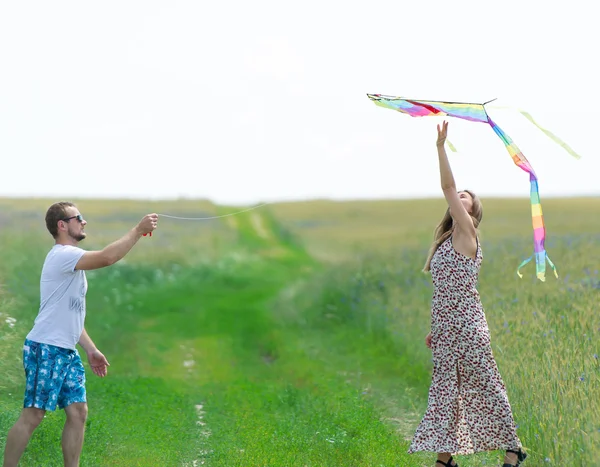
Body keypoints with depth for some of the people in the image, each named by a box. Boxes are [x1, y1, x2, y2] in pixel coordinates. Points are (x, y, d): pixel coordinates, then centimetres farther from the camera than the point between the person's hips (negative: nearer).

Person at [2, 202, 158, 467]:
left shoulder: (72, 260, 19)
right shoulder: (62, 254, -12)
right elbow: (107, 258, -28)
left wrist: (91, 350, 17)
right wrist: (138, 230, -21)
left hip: (67, 352, 10)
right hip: (46, 349, -10)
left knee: (78, 412, 5)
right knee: (32, 415, -6)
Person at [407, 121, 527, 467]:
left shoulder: (467, 233, -6)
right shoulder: (447, 240, 16)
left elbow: (448, 186, -18)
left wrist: (441, 146, -20)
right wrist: (436, 328, 18)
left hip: (468, 326, -8)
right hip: (447, 327, 8)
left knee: (485, 387, -1)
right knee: (445, 388, 7)